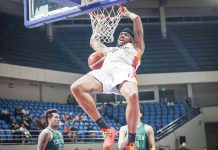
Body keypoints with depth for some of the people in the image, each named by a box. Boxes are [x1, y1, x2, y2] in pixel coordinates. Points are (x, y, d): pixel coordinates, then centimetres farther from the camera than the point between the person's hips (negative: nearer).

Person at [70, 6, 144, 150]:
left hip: (124, 69, -4)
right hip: (105, 70, 5)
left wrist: (127, 13, 47)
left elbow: (137, 19, 29)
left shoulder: (136, 46, 33)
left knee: (133, 96, -40)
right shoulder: (110, 50, 46)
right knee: (76, 88, -24)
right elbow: (93, 42, 58)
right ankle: (106, 129, -21)